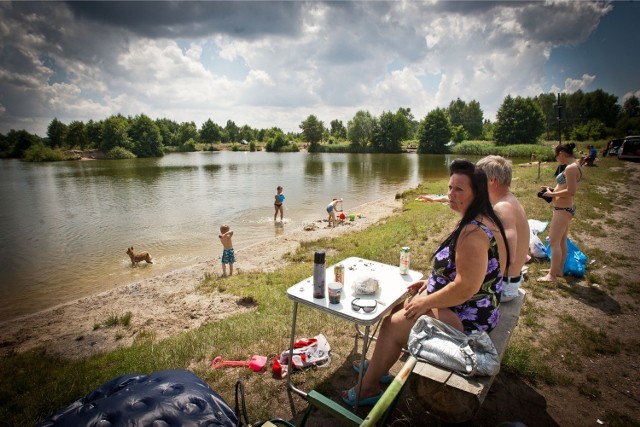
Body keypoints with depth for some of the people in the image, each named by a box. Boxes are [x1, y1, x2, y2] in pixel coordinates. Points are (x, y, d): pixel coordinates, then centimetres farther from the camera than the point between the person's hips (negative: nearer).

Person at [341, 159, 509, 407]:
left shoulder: (473, 232, -29)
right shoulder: (481, 220, 6)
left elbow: (466, 288, -31)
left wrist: (425, 302, -18)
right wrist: (431, 282, 8)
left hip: (466, 317, -10)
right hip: (472, 309, 10)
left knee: (394, 325, -5)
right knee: (398, 308, 16)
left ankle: (368, 388, 17)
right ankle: (377, 367, 30)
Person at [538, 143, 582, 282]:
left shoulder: (570, 168, -20)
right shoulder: (574, 165, 11)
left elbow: (571, 191, -24)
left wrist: (552, 194, -13)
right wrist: (552, 189, 9)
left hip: (562, 209, -11)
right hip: (566, 208, 11)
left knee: (554, 242, -2)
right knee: (561, 241, 19)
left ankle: (552, 274, 7)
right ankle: (559, 269, 32)